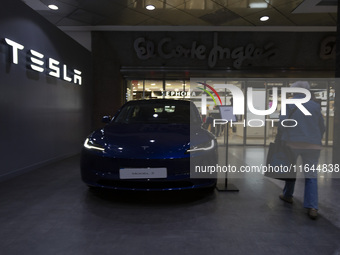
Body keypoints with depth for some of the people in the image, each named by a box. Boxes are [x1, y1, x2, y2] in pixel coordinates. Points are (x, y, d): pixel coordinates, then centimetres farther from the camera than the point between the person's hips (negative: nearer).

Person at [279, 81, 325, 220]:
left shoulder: (288, 104, -2)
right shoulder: (315, 106, 5)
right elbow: (321, 127, 9)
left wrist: (282, 140, -1)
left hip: (292, 143, -1)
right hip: (312, 145, 1)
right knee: (311, 175, 5)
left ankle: (288, 195, 33)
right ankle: (312, 207, -2)